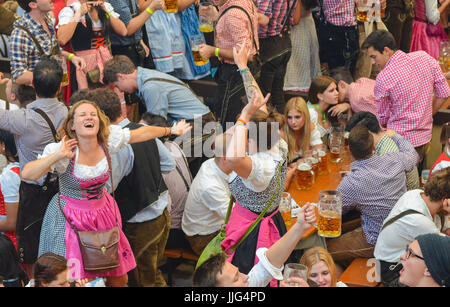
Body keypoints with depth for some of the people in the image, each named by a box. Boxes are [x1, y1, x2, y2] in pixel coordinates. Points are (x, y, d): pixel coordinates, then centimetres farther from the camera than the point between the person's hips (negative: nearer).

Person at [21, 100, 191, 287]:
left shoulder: (108, 140, -9)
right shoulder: (61, 151, -21)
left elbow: (142, 133, 6)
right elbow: (27, 174, -30)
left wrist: (171, 130, 16)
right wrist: (58, 155, -41)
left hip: (102, 212, 5)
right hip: (70, 219, -5)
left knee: (119, 278, 12)